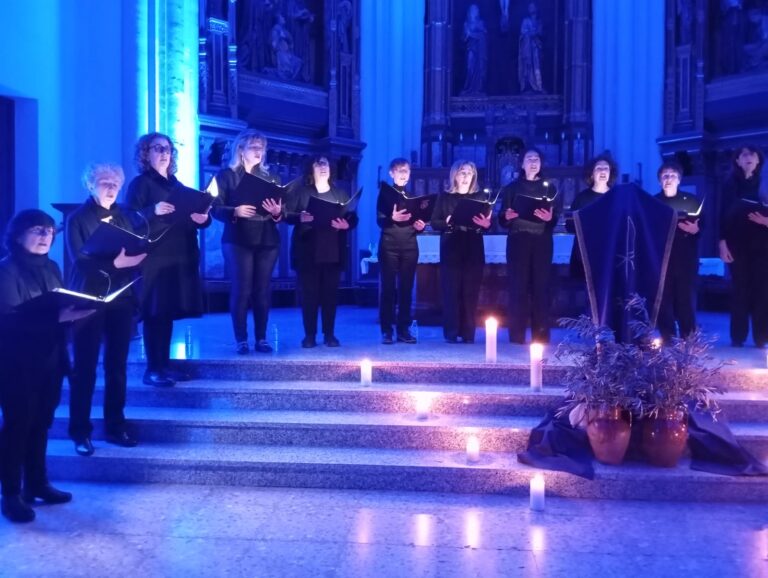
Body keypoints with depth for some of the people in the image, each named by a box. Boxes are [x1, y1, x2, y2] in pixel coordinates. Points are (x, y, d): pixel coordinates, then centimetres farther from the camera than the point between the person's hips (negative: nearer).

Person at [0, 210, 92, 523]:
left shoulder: (51, 268, 12)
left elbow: (62, 305, 15)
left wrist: (75, 309, -7)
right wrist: (57, 316, -31)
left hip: (49, 362, 7)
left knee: (40, 424, 14)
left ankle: (37, 484, 27)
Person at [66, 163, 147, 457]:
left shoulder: (121, 216, 13)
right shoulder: (77, 218, -3)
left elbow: (136, 250, 9)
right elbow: (79, 260, -14)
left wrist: (136, 257, -13)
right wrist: (114, 262, -26)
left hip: (121, 297, 5)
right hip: (89, 299, -5)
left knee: (118, 364, 8)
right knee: (84, 366, -1)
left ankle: (115, 426, 18)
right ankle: (80, 432, 7)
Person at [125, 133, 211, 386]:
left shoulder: (178, 185, 19)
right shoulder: (140, 183, -1)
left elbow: (195, 218, 18)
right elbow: (130, 219, -11)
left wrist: (202, 218, -5)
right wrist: (153, 211, -28)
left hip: (181, 256, 7)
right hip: (154, 258, -6)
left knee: (169, 311, 9)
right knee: (154, 312, -7)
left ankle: (164, 365, 15)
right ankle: (152, 369, -3)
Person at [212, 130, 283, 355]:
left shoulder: (270, 178, 14)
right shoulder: (226, 175, 3)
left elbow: (281, 211, 11)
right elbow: (216, 208, -4)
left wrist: (277, 212, -12)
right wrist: (235, 211, -22)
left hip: (267, 241, 3)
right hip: (238, 241, -3)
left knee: (263, 290, 3)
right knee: (241, 289, -6)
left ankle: (261, 338, 10)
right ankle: (241, 340, 1)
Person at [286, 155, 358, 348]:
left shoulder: (341, 194, 14)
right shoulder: (301, 192, 9)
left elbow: (353, 218, 6)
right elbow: (287, 214, -1)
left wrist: (346, 224, -16)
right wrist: (300, 218, -21)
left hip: (333, 251, 2)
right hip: (307, 250, -1)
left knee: (330, 292, 2)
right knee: (309, 292, -2)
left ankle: (330, 334, 8)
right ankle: (309, 335, 4)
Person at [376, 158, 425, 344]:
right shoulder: (385, 194, 3)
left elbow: (420, 221, 13)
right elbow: (380, 220, -9)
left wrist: (420, 226, -10)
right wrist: (392, 218, -29)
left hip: (410, 246, 3)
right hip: (389, 245, -3)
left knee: (406, 288, 3)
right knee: (388, 287, -3)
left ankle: (404, 329, 8)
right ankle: (386, 330, 0)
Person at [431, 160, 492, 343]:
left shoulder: (481, 196, 11)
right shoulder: (445, 197, 8)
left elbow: (489, 222, 6)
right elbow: (435, 223, 2)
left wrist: (486, 224, -16)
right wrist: (448, 223, -17)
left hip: (474, 249, 1)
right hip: (451, 249, -1)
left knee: (470, 291, 0)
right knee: (451, 290, -4)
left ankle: (468, 333, 4)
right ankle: (451, 333, 0)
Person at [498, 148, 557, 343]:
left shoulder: (549, 188, 13)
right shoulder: (512, 188, 10)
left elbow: (555, 221, 6)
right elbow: (502, 221, 4)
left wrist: (549, 218, -16)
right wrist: (507, 217, -18)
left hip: (542, 243, 1)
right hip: (518, 242, -1)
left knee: (541, 288, -3)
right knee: (518, 288, -6)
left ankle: (541, 338, 1)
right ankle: (516, 337, -2)